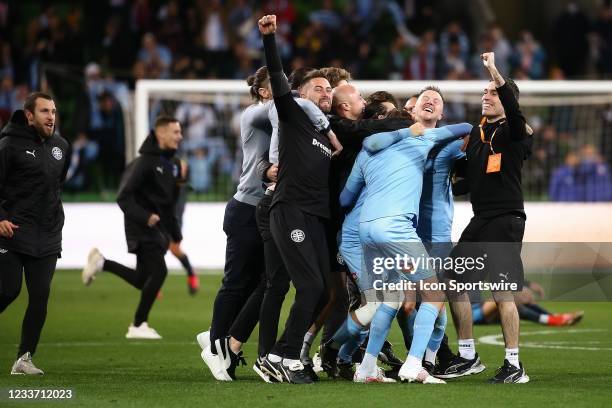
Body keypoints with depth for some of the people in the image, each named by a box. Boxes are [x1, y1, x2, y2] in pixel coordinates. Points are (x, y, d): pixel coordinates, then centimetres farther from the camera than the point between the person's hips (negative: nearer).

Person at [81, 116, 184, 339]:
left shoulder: (171, 165, 13)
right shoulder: (144, 162, -14)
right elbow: (124, 197, -17)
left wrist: (175, 235, 18)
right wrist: (144, 217, -26)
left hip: (158, 229, 9)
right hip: (142, 228, -9)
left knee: (142, 280, 8)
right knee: (159, 271, -16)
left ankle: (101, 263, 26)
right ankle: (138, 326, -6)